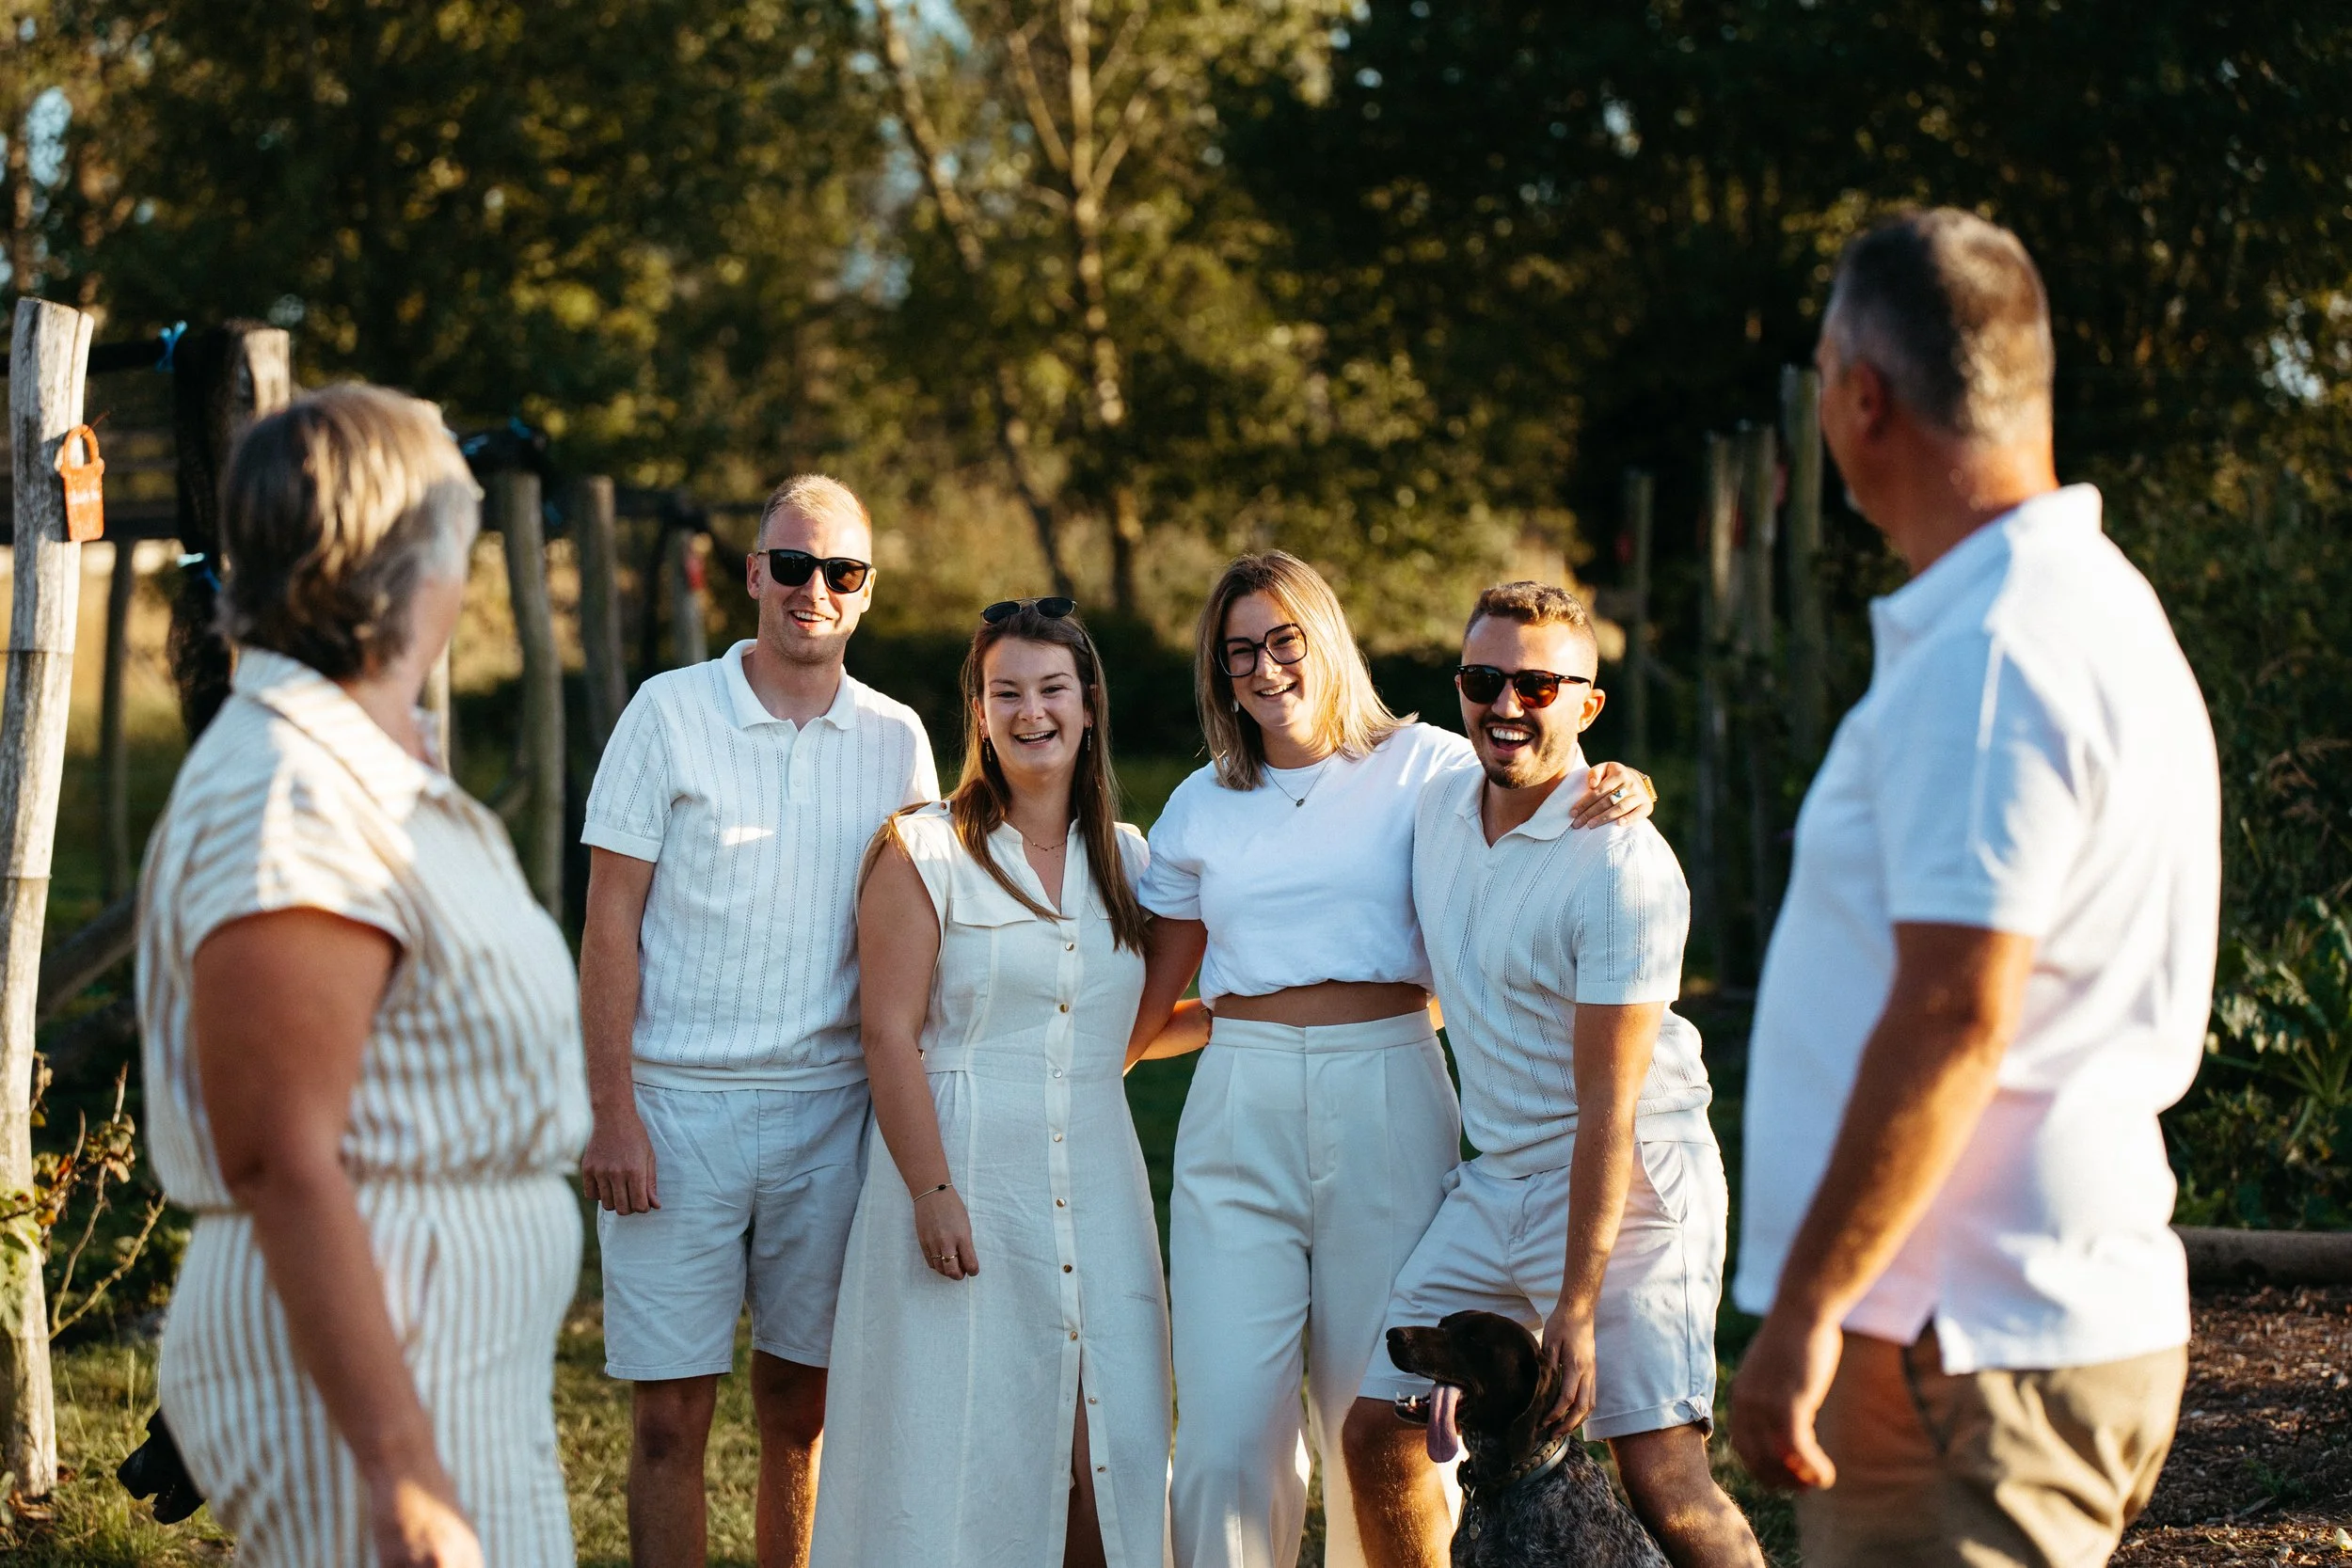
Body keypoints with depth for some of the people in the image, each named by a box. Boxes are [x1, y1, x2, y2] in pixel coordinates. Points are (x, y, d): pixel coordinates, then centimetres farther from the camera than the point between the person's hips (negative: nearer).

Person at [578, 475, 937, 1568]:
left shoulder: (895, 740, 8)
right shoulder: (671, 712, -1)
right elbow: (610, 920, -3)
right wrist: (610, 1109, -10)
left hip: (830, 1108, 3)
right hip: (676, 1104, -3)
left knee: (800, 1402, 8)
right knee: (671, 1411, -3)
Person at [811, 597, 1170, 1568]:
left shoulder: (1128, 860, 13)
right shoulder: (923, 853, -1)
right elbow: (890, 1035, -7)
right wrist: (933, 1191, -15)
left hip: (1097, 1191, 4)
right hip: (966, 1188, -4)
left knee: (1102, 1453, 0)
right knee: (961, 1443, -4)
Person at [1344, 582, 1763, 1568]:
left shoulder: (1624, 866, -19)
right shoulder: (1441, 804, 5)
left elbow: (1607, 1107, -20)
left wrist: (1576, 1309, -21)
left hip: (1628, 1181, -7)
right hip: (1496, 1180, 8)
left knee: (1664, 1486, -16)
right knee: (1378, 1431, 3)